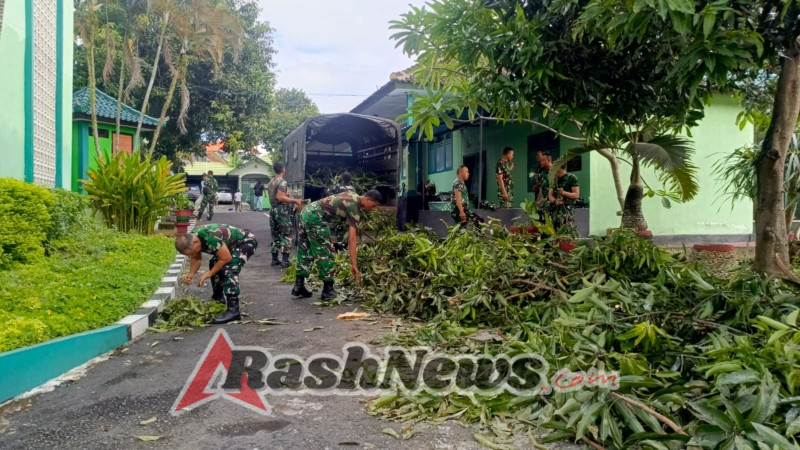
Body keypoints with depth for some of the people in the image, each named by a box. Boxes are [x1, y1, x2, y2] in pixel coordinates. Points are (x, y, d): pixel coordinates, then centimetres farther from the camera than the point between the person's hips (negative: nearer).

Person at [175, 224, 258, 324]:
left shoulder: (211, 237, -37)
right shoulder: (191, 238, -10)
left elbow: (226, 258, -28)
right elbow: (196, 259, 5)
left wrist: (209, 273, -18)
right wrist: (191, 274, -13)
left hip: (247, 241, -9)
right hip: (232, 245, 10)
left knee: (229, 270, -26)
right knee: (214, 264, 16)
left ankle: (233, 311, -27)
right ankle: (219, 300, 35)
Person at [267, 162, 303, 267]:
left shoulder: (270, 182, 15)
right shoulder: (283, 182, -13)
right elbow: (281, 197, -23)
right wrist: (295, 201, -19)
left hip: (273, 210, 9)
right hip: (282, 211, -9)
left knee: (276, 236, 12)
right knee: (286, 235, -5)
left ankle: (274, 259, 13)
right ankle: (285, 260, -9)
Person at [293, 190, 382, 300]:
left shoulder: (353, 197, 15)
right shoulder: (354, 208, -11)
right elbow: (351, 239, -16)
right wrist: (354, 265, -17)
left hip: (307, 211, 10)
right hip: (315, 217, -10)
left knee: (304, 251, 15)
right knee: (325, 253, -1)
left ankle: (298, 286, 20)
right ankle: (328, 290, 5)